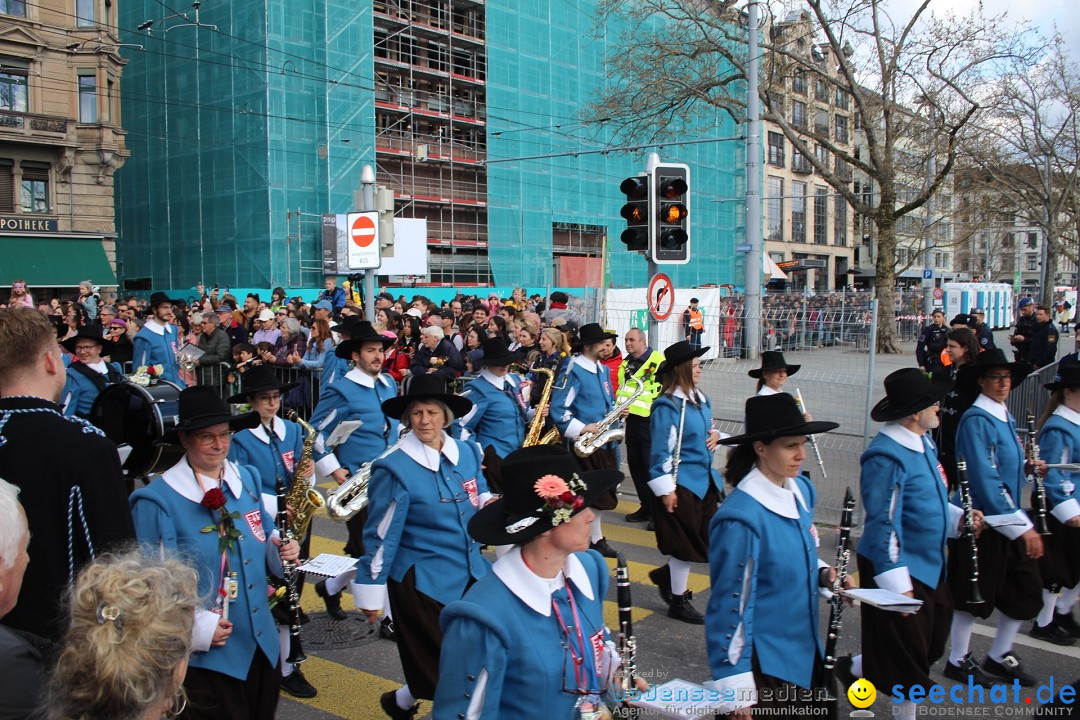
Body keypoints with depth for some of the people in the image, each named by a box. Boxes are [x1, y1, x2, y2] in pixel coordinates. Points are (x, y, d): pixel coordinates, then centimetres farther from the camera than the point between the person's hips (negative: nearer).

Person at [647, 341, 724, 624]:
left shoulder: (700, 399, 9)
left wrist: (714, 435, 1)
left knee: (709, 539, 12)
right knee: (687, 544, 2)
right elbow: (661, 449, -17)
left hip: (705, 479, 9)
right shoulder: (667, 405, -17)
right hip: (681, 483, -8)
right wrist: (665, 489, -18)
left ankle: (666, 574, 33)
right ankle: (678, 601, 19)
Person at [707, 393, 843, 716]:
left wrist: (823, 572, -4)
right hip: (764, 663, -7)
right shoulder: (741, 517, -25)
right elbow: (728, 607, -20)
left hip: (806, 651, 8)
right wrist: (736, 695, -18)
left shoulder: (801, 490, -1)